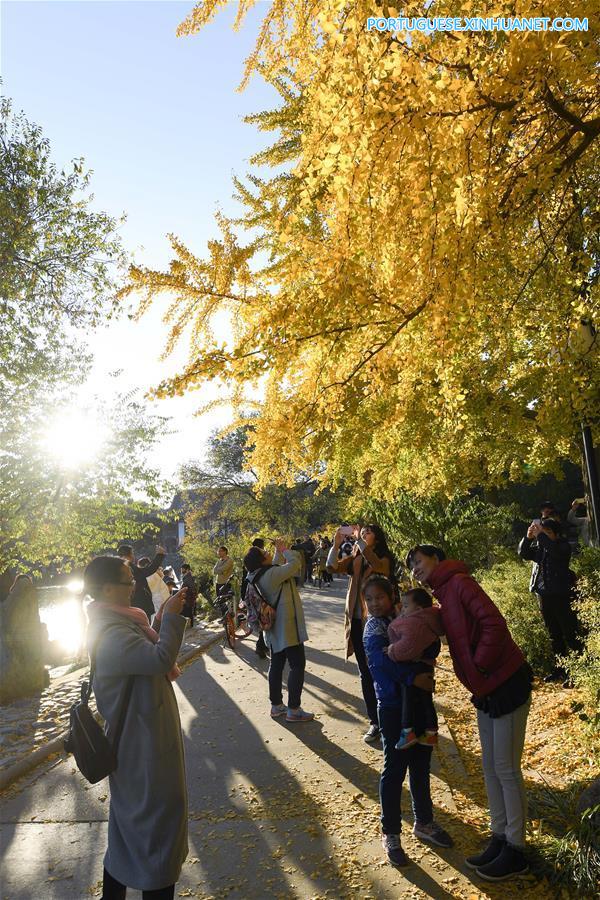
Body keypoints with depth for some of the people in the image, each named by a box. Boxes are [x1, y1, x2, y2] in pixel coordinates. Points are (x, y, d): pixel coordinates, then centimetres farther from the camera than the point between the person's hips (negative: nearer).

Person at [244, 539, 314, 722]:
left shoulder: (259, 575, 2)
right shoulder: (271, 574, -26)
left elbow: (278, 566, 17)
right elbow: (295, 563, -24)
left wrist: (279, 551, 9)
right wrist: (284, 550, -9)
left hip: (275, 627, 9)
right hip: (287, 626, -9)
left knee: (276, 665, 16)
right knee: (297, 665, 1)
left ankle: (276, 706, 26)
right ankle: (293, 710, 6)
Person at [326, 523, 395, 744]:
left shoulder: (385, 559, -5)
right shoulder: (356, 560, 10)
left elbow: (376, 565, -28)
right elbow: (333, 566, -3)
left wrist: (359, 541, -27)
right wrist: (336, 544, -16)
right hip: (357, 621, 5)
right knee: (365, 673, 11)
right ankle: (375, 721, 21)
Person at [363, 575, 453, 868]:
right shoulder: (374, 628, -13)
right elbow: (382, 659, -29)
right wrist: (412, 677, -35)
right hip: (393, 707, -6)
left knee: (421, 766, 19)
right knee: (395, 769, 4)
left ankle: (424, 823, 38)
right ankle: (390, 834, 22)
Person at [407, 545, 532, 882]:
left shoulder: (459, 583, -17)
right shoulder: (443, 597, 11)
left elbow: (495, 624, -25)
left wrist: (480, 665, -18)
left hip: (507, 684, -9)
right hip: (485, 690, 9)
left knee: (506, 769, 4)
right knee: (491, 768, 17)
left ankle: (516, 851, 19)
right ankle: (500, 839, 30)